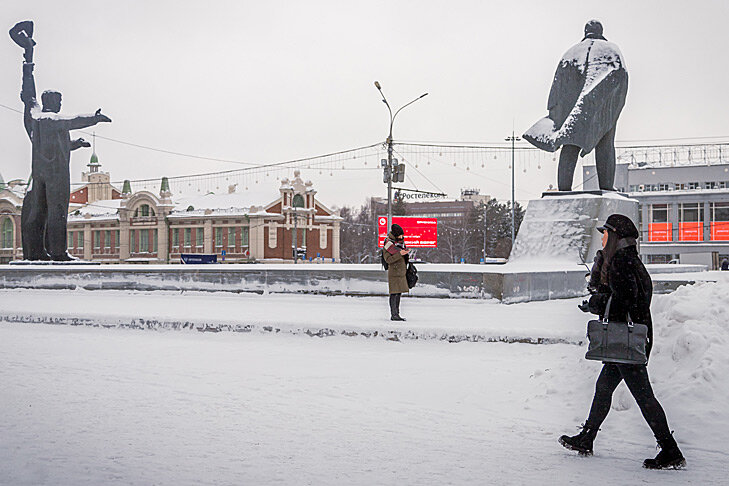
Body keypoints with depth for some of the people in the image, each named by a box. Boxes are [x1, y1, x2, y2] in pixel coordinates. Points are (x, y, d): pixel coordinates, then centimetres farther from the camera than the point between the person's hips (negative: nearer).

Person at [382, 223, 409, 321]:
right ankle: (393, 315, -8)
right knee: (394, 294, -9)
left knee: (399, 293, 9)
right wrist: (400, 254, -25)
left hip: (401, 272, 8)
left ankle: (397, 314, 14)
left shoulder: (401, 242, 13)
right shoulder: (388, 245, -10)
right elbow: (388, 260, -18)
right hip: (394, 272, -8)